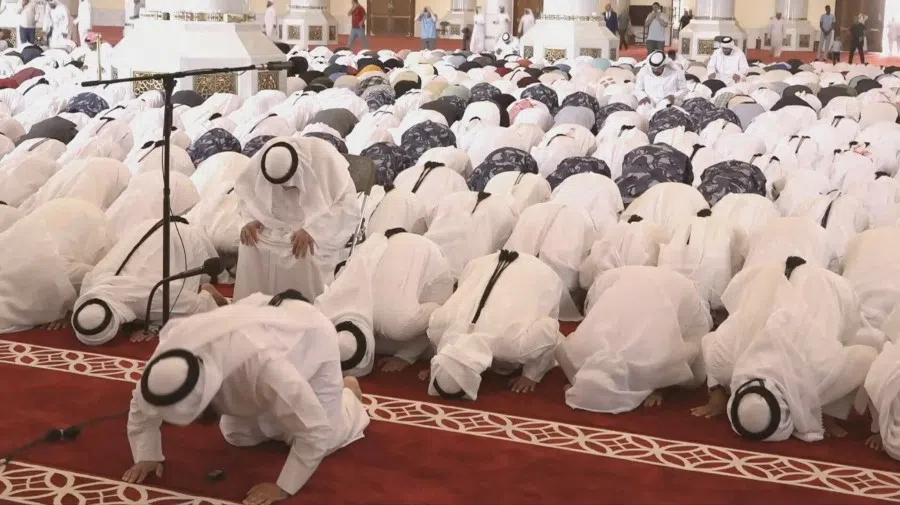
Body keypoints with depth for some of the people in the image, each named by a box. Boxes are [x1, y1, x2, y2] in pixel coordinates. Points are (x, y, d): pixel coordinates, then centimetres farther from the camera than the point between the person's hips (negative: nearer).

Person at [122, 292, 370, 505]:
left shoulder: (261, 365, -52)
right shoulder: (169, 354, -33)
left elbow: (316, 431, -44)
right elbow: (141, 406, -8)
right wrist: (147, 457, -13)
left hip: (310, 338, -5)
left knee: (325, 438, -2)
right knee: (239, 436, 7)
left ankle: (348, 393, 29)